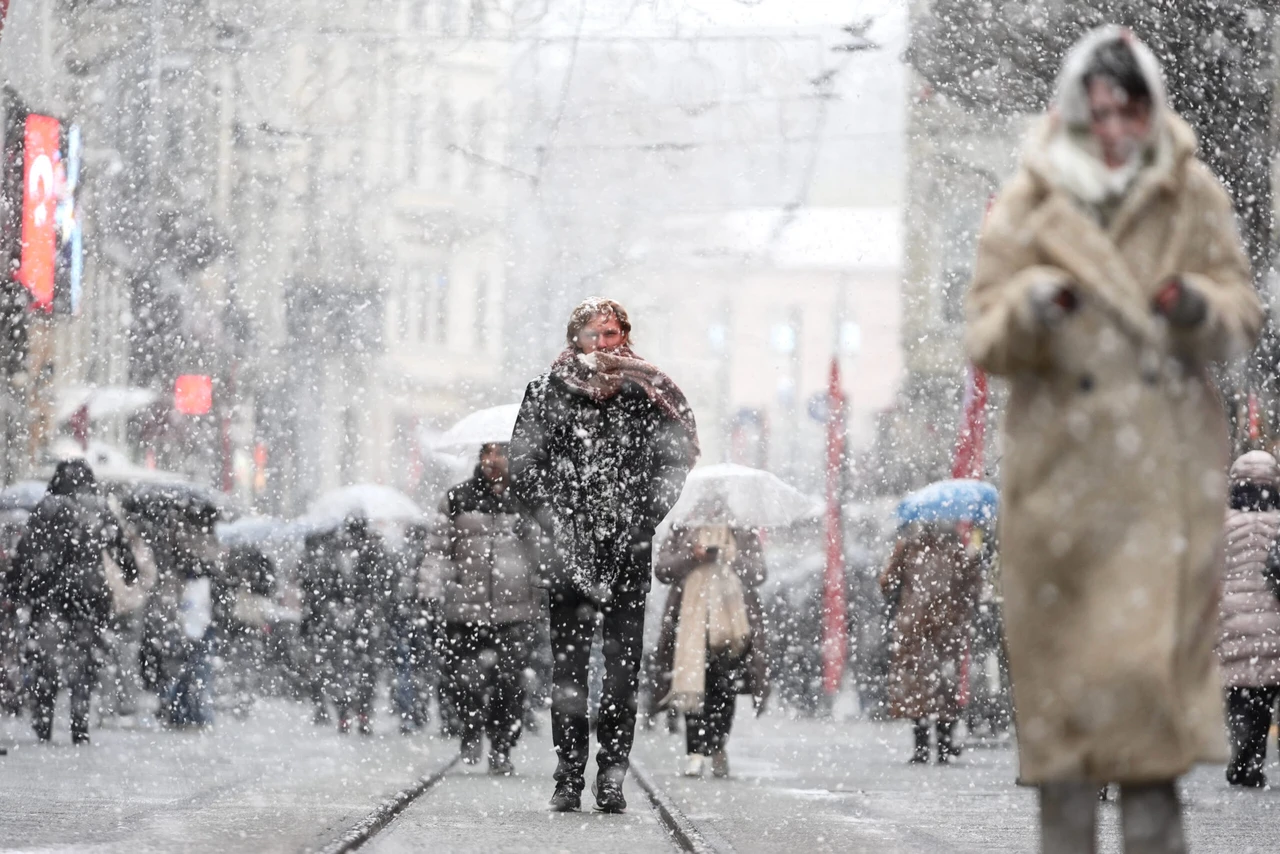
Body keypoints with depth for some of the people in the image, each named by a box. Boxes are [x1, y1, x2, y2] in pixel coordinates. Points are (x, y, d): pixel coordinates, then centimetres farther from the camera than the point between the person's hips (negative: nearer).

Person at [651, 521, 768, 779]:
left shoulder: (744, 536, 13)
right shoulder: (683, 533, 12)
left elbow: (758, 574, 4)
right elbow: (661, 569, 4)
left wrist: (731, 559, -14)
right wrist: (692, 557, -12)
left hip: (732, 621, 1)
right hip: (691, 623, -1)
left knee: (724, 690, 1)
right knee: (693, 687, -11)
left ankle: (718, 748, 13)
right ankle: (695, 753, -15)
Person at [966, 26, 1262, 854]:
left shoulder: (1195, 197, 3)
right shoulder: (1025, 208, 0)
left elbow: (1244, 314, 5)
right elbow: (986, 338, 0)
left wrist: (1200, 309, -17)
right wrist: (1028, 312, -22)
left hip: (1170, 469, 0)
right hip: (1064, 466, 0)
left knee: (1161, 641, -4)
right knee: (1063, 650, 1)